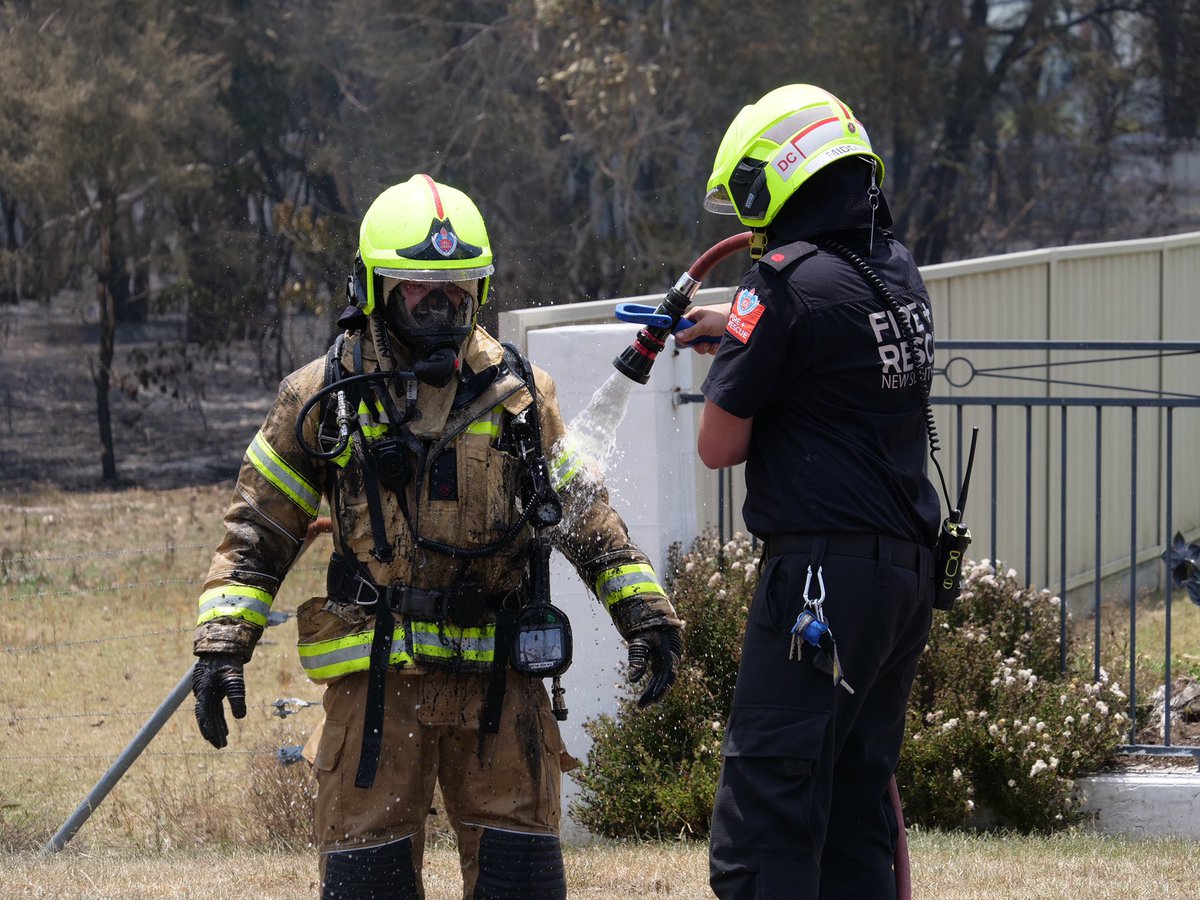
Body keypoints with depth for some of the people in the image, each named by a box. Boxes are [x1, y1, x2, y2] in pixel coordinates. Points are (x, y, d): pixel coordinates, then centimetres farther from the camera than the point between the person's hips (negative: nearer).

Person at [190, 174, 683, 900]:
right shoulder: (324, 400, 2)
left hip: (501, 676, 2)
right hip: (378, 678, -2)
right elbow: (259, 532, 6)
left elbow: (587, 518, 15)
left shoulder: (519, 393, 8)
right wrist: (222, 645, -3)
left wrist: (645, 612, 8)